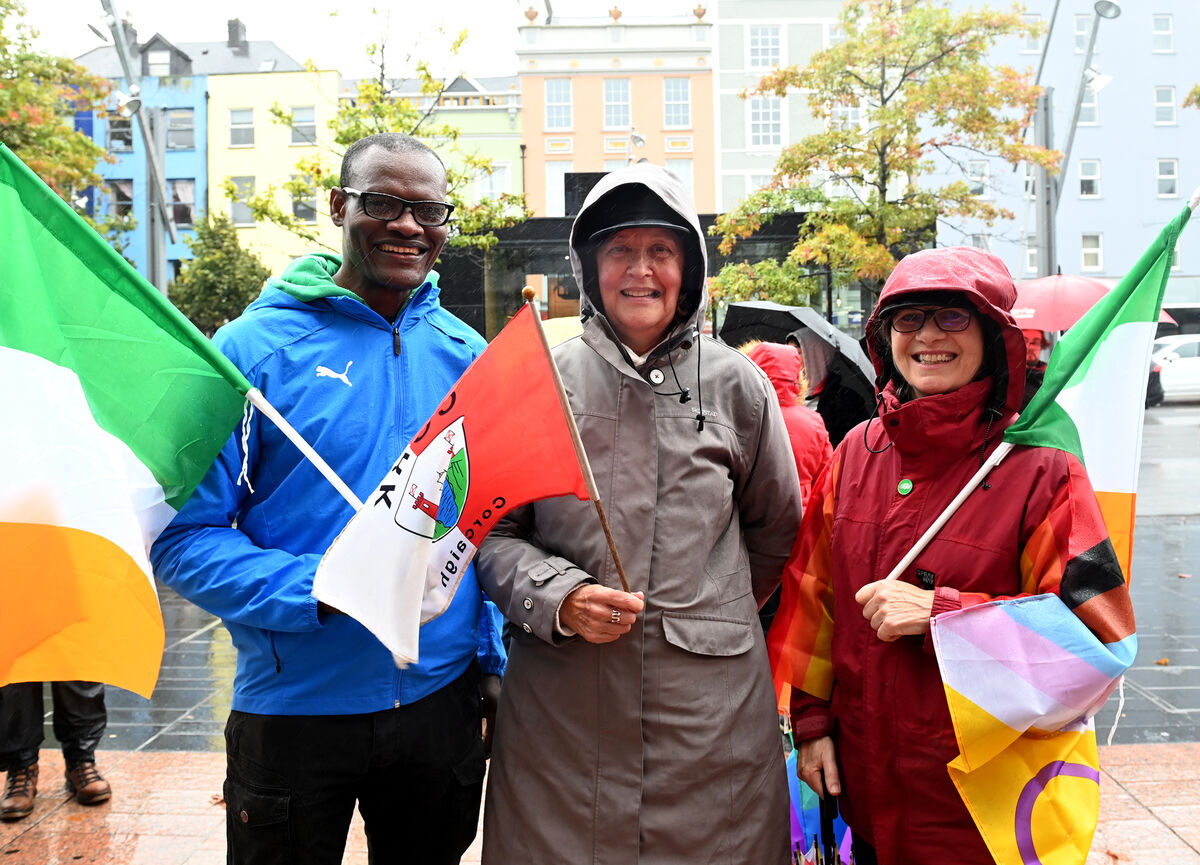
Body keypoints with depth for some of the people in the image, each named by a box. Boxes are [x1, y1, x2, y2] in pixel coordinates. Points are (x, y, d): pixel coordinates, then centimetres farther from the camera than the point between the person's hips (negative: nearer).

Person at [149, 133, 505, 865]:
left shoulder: (467, 354, 2)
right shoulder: (255, 349, -10)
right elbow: (184, 536, -11)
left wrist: (495, 661, 4)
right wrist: (318, 591, -24)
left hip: (442, 698, 4)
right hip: (294, 710, -3)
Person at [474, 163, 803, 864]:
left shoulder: (737, 384, 3)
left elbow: (774, 529, 16)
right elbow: (494, 534, 4)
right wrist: (560, 600, -12)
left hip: (710, 701, 1)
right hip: (562, 701, 0)